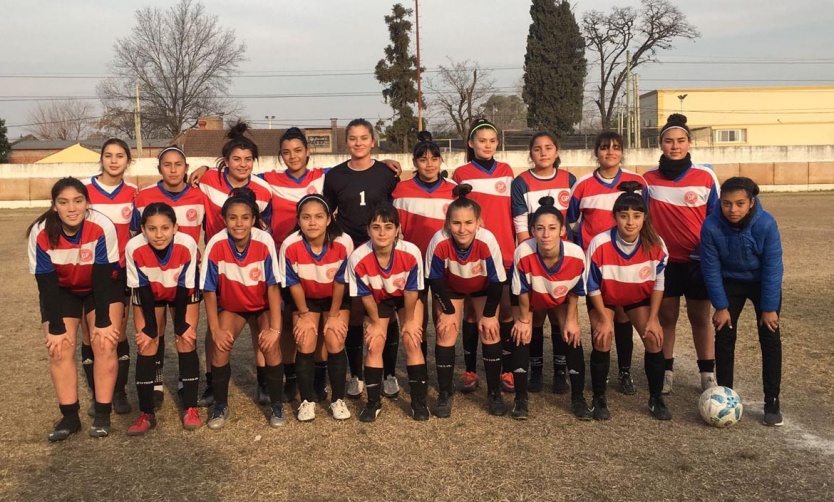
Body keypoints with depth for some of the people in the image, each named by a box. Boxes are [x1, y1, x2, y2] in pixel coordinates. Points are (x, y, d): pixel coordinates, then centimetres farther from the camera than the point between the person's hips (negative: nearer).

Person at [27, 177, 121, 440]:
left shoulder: (102, 227, -33)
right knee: (59, 348, -9)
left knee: (104, 343, -13)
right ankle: (69, 416, 3)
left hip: (102, 288, -1)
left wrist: (103, 321, -22)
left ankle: (102, 414, -1)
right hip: (61, 291, 2)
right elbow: (46, 285, -20)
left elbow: (102, 278, -25)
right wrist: (56, 327, -19)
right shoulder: (41, 234, -28)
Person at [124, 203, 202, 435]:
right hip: (149, 294, 1)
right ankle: (146, 413, 3)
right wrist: (150, 328, -17)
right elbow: (142, 291, -22)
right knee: (146, 346, -7)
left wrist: (182, 325, -16)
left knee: (187, 342, -9)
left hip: (182, 293, 0)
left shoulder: (187, 244, -35)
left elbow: (185, 289, -23)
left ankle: (190, 408, 3)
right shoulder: (134, 248, -34)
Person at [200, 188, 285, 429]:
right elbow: (209, 290, -16)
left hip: (263, 305, -1)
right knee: (221, 346, -18)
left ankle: (277, 405, -1)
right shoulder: (216, 245, -26)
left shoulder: (265, 241, -29)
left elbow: (273, 286, -22)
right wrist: (216, 329, -16)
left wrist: (274, 328, -21)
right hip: (231, 306, 1)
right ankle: (221, 406, 4)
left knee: (270, 346, -21)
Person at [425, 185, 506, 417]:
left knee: (489, 332, -5)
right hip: (450, 288, 0)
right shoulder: (439, 242, -38)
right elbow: (435, 280, -20)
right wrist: (448, 310, -13)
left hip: (483, 288, 0)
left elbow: (497, 282, -23)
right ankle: (445, 394, 8)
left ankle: (494, 392, 10)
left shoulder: (488, 241, -39)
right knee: (446, 333, -6)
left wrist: (488, 315, -15)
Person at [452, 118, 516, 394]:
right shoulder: (461, 174, 3)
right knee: (471, 312, 4)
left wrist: (519, 245, 8)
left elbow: (514, 213, 12)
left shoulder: (506, 172, 11)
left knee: (506, 311, 3)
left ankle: (508, 371, 13)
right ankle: (470, 371, 13)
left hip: (504, 252, 2)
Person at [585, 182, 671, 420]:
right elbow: (592, 286, -20)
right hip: (604, 297, -2)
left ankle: (656, 399, 9)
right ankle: (599, 399, 3)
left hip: (640, 297, 2)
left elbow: (658, 284, -11)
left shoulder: (656, 245, -26)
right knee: (602, 341, -15)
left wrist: (653, 319, -10)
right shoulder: (599, 244, -33)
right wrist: (605, 319, -16)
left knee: (654, 339, -9)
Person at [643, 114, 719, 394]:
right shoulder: (649, 179, -1)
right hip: (663, 259, 1)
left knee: (700, 317, 7)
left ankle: (708, 374, 17)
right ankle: (666, 372, 19)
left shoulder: (705, 177, -4)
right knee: (665, 316, 7)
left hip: (698, 259, -1)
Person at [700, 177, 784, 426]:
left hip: (763, 282, -1)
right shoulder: (711, 226, -27)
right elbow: (712, 268, -17)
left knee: (770, 338, -3)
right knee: (724, 337, -2)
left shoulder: (766, 224, -29)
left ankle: (772, 402, 6)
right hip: (730, 282, 1)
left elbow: (772, 268, -21)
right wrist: (721, 306, -13)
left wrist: (769, 308, -17)